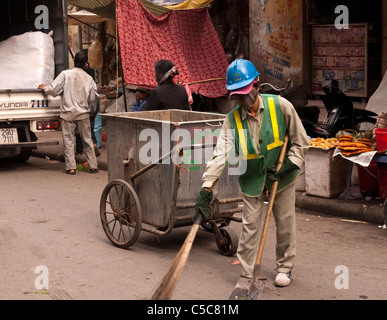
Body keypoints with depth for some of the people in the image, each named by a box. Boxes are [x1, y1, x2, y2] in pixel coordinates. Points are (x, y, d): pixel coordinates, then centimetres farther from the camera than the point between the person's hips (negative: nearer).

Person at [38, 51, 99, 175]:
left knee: (69, 140, 4)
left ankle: (71, 167, 3)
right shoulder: (89, 78, 0)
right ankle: (93, 166, 14)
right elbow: (91, 99, 7)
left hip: (68, 113, -2)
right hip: (83, 113, 2)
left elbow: (53, 90, -8)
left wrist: (44, 87, 12)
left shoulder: (65, 74, -8)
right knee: (87, 140, 10)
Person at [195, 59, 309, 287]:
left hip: (283, 176, 0)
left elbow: (301, 142, -8)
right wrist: (206, 188, -31)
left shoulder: (281, 106, -17)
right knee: (251, 226, -1)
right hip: (252, 179, 0)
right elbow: (220, 154, -22)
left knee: (285, 223, 10)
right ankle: (247, 276, 13)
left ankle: (285, 268, 32)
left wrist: (285, 168, -17)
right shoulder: (233, 120, -14)